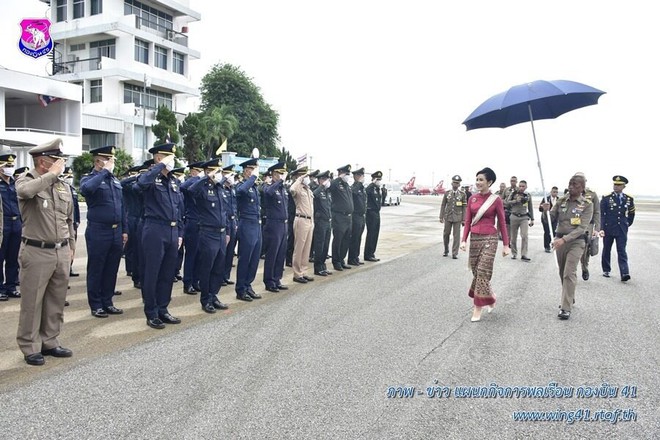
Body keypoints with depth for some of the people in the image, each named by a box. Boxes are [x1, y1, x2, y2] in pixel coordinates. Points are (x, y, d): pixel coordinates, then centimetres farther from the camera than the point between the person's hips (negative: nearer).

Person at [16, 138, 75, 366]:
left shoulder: (63, 186, 9)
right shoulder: (25, 181, -6)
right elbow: (26, 191, -33)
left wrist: (70, 247, 17)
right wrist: (51, 175, -22)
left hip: (61, 252, 5)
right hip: (37, 252, -5)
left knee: (56, 302, 12)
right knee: (32, 302, 3)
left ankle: (50, 342, 25)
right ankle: (30, 348, 15)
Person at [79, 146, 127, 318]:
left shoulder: (115, 180, 14)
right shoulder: (88, 178, -4)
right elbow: (87, 189, -30)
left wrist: (124, 230, 13)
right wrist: (105, 171, -20)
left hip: (116, 232, 6)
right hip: (98, 232, -6)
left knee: (111, 270, 12)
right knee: (96, 270, 4)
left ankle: (107, 302, 23)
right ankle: (96, 305, 14)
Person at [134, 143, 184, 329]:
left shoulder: (174, 181, 14)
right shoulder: (150, 178, -7)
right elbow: (141, 183, -34)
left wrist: (180, 233, 14)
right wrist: (161, 166, -26)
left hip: (172, 231, 7)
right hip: (155, 230, -7)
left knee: (168, 273, 13)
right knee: (152, 274, 2)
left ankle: (163, 310, 25)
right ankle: (151, 314, 13)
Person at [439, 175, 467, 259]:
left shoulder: (463, 194, -1)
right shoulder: (447, 193, 3)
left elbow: (464, 207, -1)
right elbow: (443, 205, 7)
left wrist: (464, 220, -5)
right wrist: (441, 217, 2)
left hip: (457, 218, -2)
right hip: (448, 217, 2)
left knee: (456, 235, -2)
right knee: (446, 234, 7)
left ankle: (455, 253, 4)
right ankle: (446, 251, 25)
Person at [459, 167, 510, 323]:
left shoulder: (496, 200, -6)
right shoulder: (472, 198, 5)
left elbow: (502, 223, 0)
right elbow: (468, 221, 6)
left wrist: (506, 245, -1)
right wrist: (464, 240, -4)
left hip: (489, 239, -4)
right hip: (474, 238, 4)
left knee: (483, 273, -5)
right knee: (476, 272, 10)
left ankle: (478, 308, 3)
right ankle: (489, 296, 35)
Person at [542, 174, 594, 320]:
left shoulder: (587, 204, -6)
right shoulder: (561, 201, 4)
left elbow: (582, 228, -14)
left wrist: (564, 239, -24)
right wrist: (547, 211, -18)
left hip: (576, 241, -4)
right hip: (560, 239, 4)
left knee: (569, 273, -13)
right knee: (562, 273, 14)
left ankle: (566, 308, -11)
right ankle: (569, 299, 33)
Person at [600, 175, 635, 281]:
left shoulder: (629, 199, 4)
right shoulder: (606, 198, -4)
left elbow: (631, 214, 19)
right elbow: (601, 214, -8)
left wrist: (627, 224, 17)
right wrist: (601, 228, -16)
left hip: (622, 230, 1)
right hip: (608, 229, -1)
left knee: (622, 251, -5)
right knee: (606, 250, 11)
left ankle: (624, 273, -12)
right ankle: (606, 270, 25)